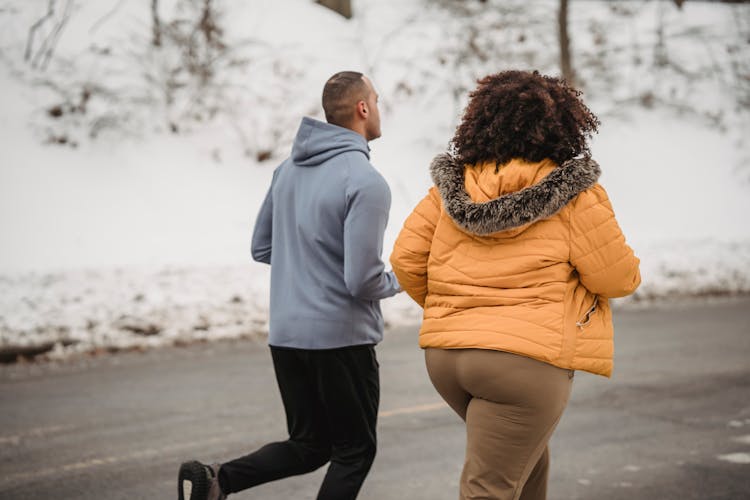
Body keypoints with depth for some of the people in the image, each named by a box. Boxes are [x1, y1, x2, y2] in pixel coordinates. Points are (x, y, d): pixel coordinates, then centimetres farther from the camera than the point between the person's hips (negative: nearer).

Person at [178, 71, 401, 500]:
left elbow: (262, 248, 16)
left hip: (286, 333, 7)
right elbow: (363, 281, -19)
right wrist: (399, 280, 1)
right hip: (342, 337, -7)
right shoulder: (366, 182, -17)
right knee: (354, 452, 11)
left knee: (308, 445, 18)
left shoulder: (290, 168, 7)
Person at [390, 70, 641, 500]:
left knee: (527, 452, 29)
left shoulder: (453, 185, 5)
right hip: (525, 358, -6)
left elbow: (407, 259, 4)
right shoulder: (574, 196, -7)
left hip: (445, 354, 6)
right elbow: (619, 279, -6)